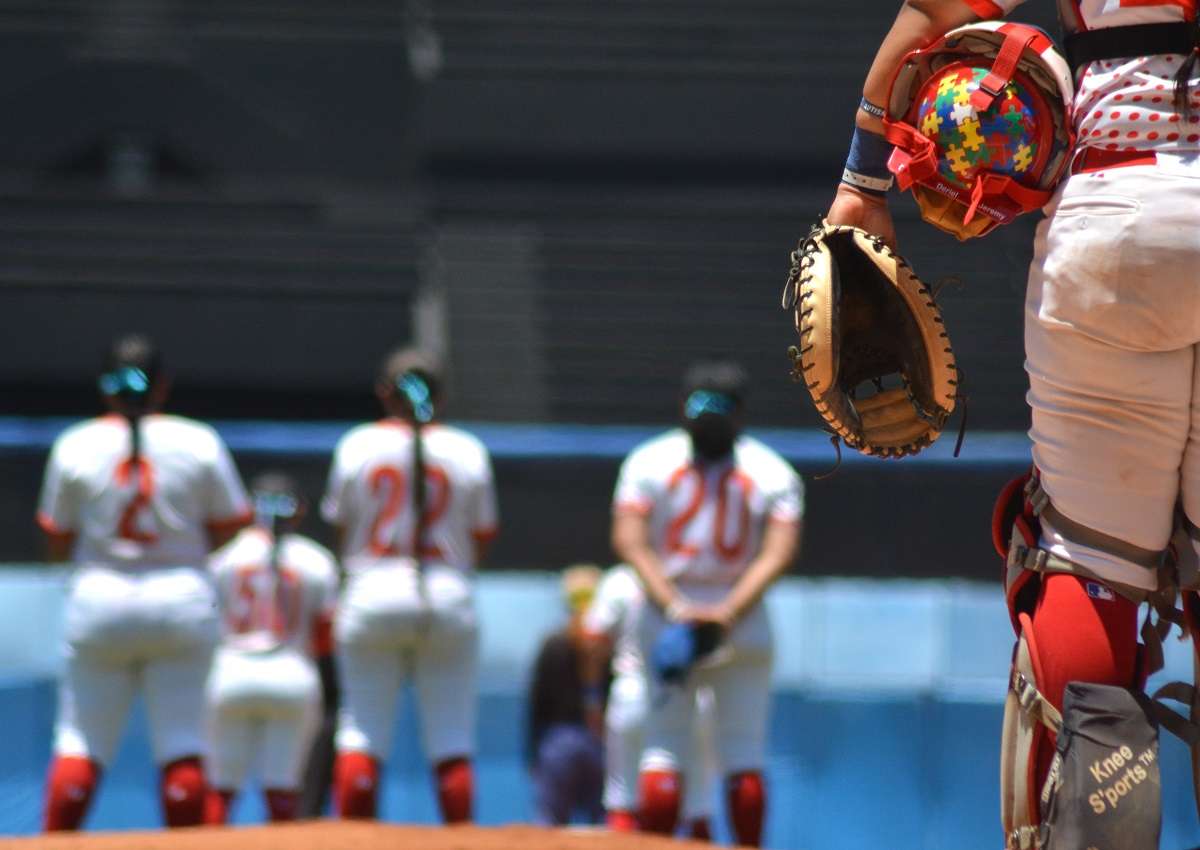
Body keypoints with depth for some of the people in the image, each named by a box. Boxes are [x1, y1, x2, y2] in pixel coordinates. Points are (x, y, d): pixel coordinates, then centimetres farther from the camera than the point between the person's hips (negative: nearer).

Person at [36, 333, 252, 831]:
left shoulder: (74, 446, 2)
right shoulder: (199, 443, 1)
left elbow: (57, 545, 5)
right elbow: (229, 530, 2)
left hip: (99, 601, 0)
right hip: (181, 599, 0)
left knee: (79, 743, 4)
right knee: (181, 741, 1)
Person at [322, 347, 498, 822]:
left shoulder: (357, 445, 2)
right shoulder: (467, 450, 3)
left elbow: (342, 528, 6)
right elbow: (484, 535, 7)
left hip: (372, 593, 0)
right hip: (449, 599, 0)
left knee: (362, 731, 2)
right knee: (452, 738, 3)